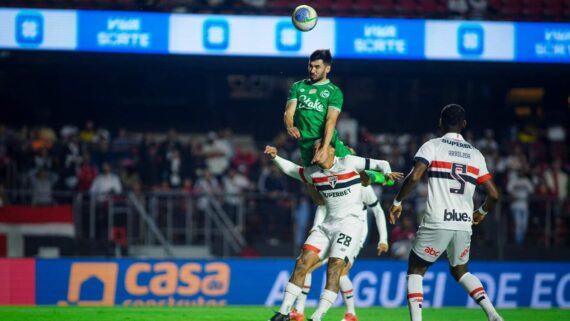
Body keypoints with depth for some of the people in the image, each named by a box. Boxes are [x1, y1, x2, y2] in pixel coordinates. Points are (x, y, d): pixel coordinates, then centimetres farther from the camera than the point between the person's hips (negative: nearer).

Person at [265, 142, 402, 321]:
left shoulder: (349, 163, -4)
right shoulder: (313, 173, 11)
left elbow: (380, 164, 2)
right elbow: (292, 170, 28)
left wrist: (388, 173, -17)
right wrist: (275, 157, 16)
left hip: (350, 224, -6)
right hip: (327, 225, 6)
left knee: (334, 268, -18)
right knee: (303, 263, -5)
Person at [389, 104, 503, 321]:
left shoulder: (432, 146, 0)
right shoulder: (475, 154, 12)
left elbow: (414, 177, -15)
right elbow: (494, 195, 10)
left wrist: (397, 202, -1)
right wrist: (482, 212, 31)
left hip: (436, 223, -4)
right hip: (464, 224, 4)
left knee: (415, 270, 12)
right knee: (460, 271, 25)